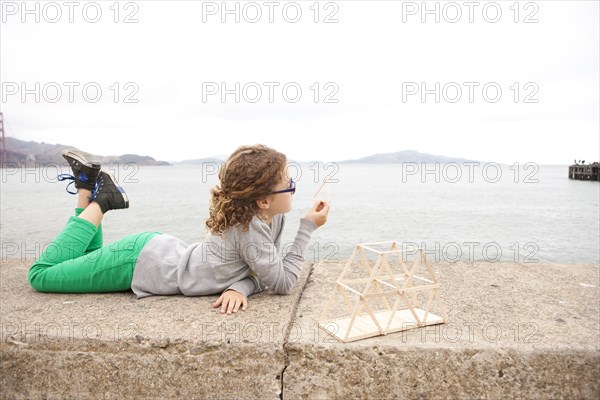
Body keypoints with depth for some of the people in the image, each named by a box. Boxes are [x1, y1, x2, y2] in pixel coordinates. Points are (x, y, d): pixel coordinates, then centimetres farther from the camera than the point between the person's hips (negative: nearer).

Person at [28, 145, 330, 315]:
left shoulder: (273, 217, -8)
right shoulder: (250, 228, -33)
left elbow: (261, 269, -3)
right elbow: (282, 283, -26)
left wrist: (240, 287, -25)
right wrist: (308, 227, -24)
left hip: (160, 249, 8)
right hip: (140, 262, -7)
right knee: (40, 274, 10)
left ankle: (91, 185, 23)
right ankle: (100, 200, 11)